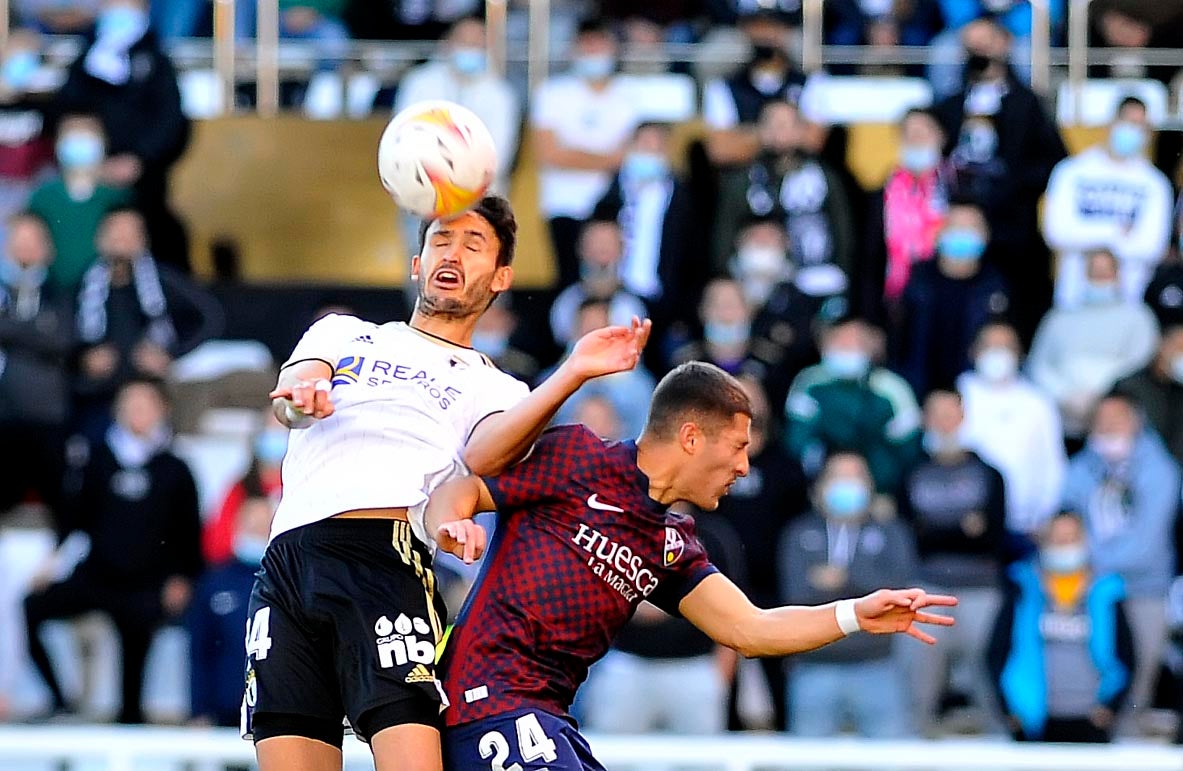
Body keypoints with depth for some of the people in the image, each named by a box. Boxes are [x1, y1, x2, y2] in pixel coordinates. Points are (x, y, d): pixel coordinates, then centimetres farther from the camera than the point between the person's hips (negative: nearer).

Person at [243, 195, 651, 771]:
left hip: (389, 565, -2)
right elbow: (289, 399, 9)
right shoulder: (343, 333, 29)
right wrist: (300, 397, -17)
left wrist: (573, 374, -13)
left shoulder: (494, 388, 23)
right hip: (287, 565, 2)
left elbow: (484, 456, 0)